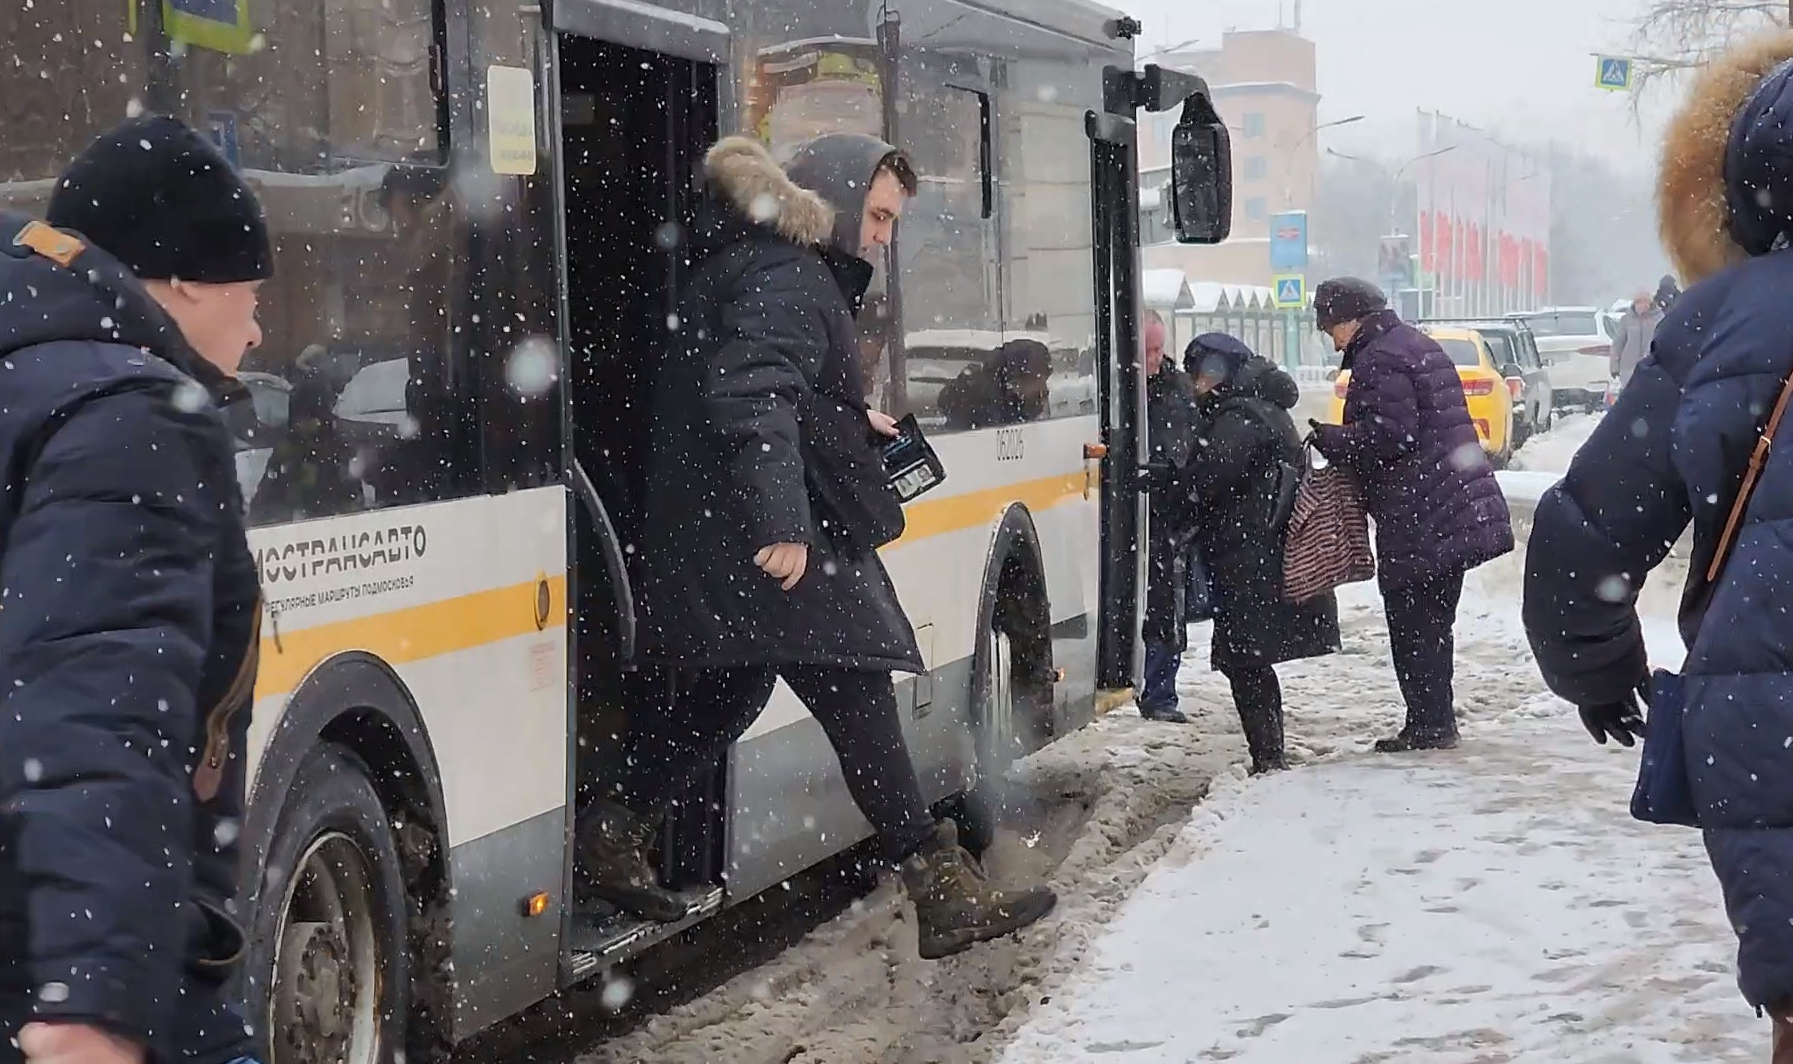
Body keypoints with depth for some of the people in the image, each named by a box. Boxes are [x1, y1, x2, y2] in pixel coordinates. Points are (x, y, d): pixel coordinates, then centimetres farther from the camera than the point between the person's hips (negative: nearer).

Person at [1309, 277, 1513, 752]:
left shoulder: (1378, 360, -13)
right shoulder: (1420, 346, 20)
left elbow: (1388, 433, -22)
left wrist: (1329, 440, -8)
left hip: (1418, 524, -10)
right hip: (1458, 512, 10)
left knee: (1411, 622, -4)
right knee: (1432, 623, 15)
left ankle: (1428, 725, -2)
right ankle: (1437, 723, 21)